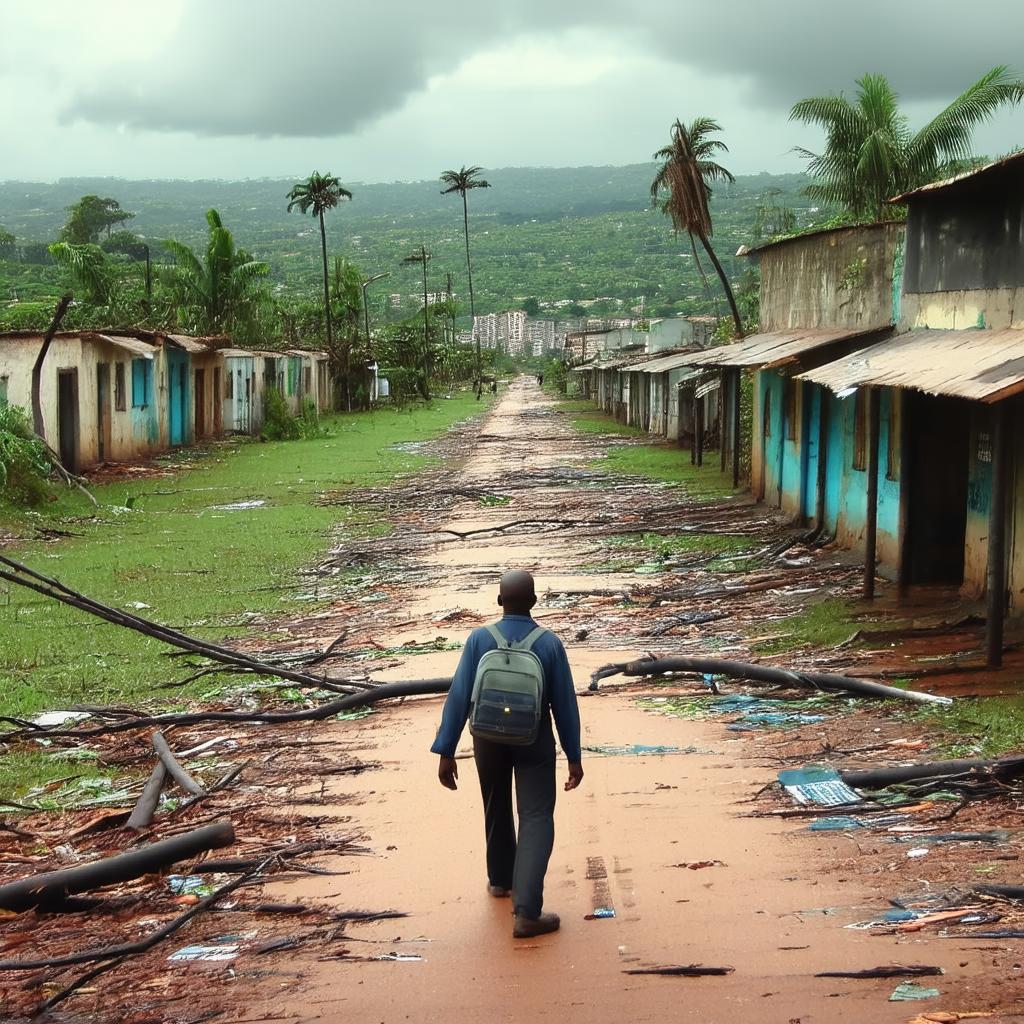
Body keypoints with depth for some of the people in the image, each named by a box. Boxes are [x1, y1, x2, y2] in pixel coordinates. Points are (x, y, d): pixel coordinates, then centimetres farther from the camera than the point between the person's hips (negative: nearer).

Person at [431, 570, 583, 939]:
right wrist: (574, 756, -1)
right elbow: (565, 704, -11)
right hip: (534, 743, -2)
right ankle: (527, 912, -13)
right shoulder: (550, 644, -16)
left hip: (488, 740, 2)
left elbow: (459, 697, -17)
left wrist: (446, 752, -11)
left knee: (497, 809, 25)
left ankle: (501, 878, 45)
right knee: (536, 821, -1)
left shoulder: (479, 640, -16)